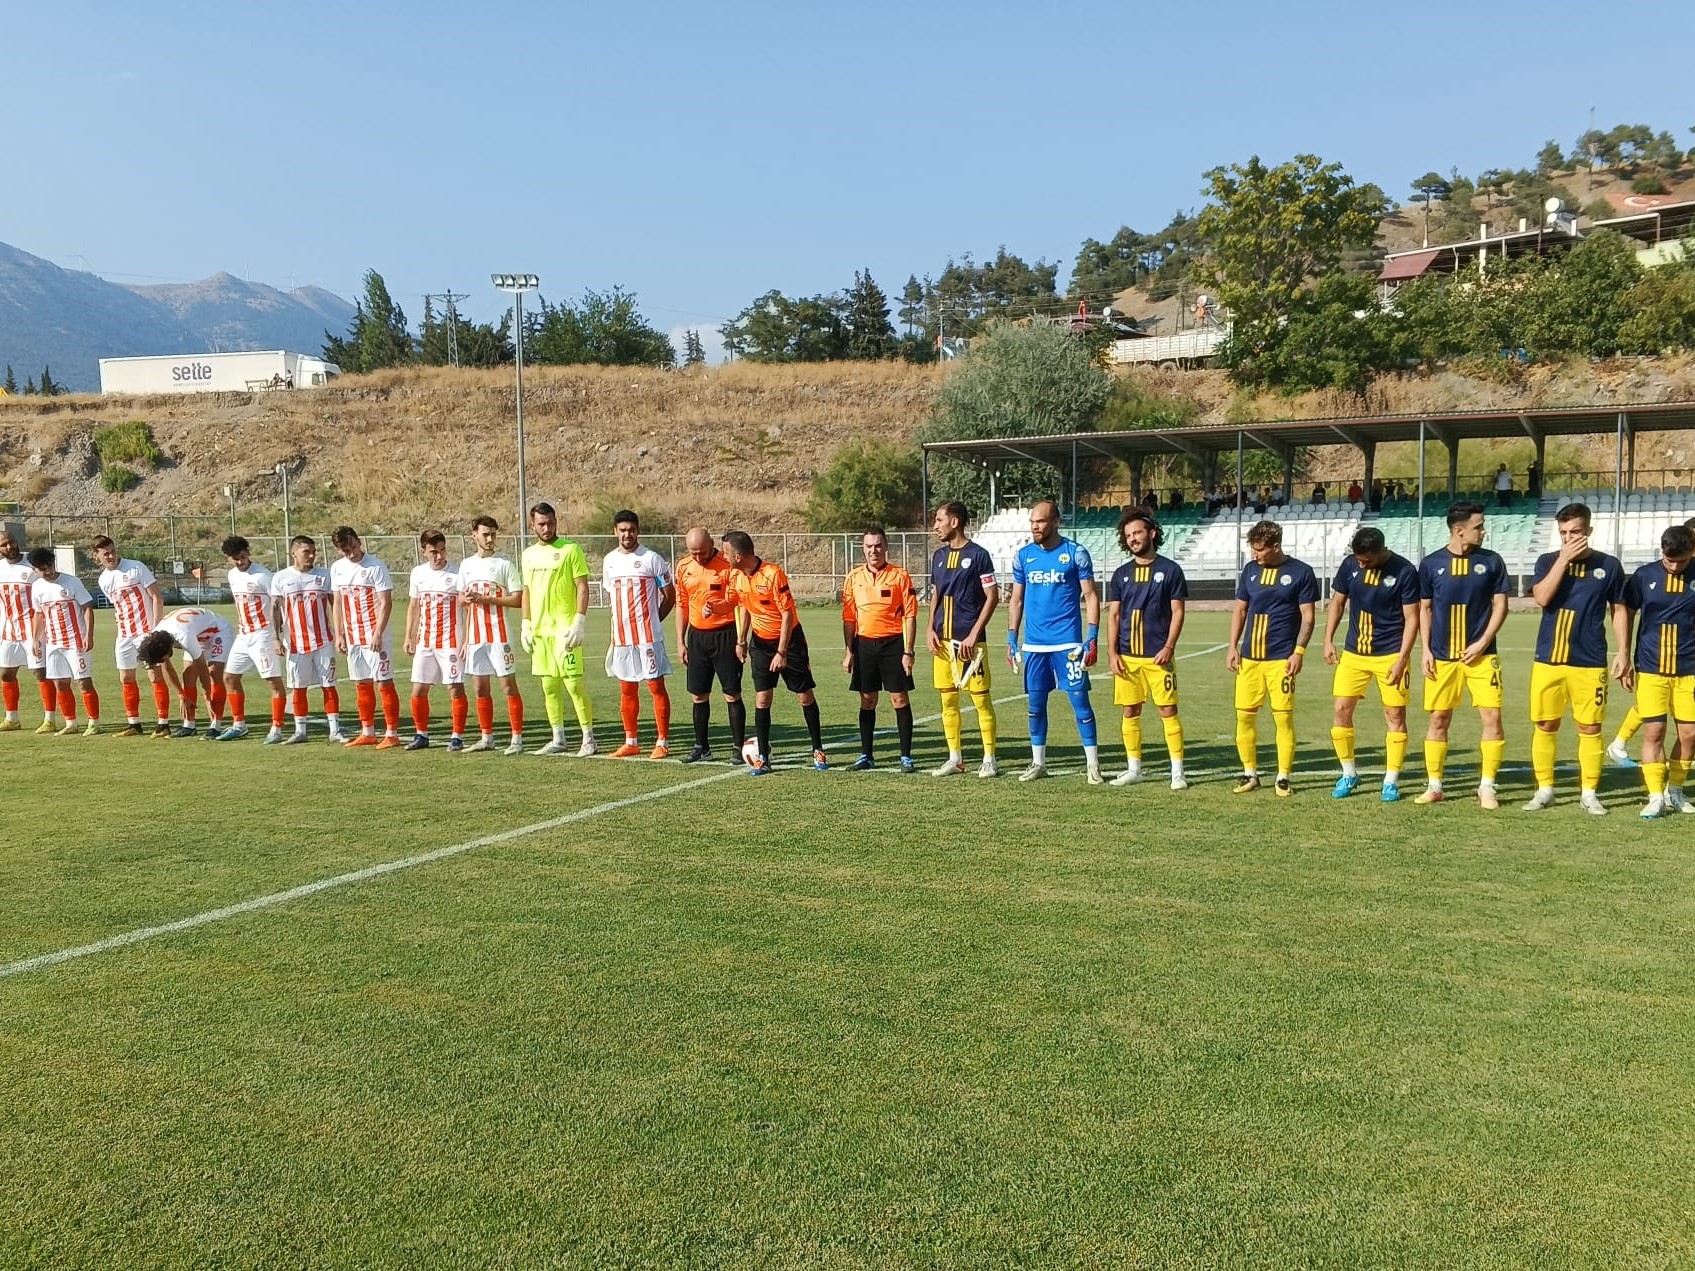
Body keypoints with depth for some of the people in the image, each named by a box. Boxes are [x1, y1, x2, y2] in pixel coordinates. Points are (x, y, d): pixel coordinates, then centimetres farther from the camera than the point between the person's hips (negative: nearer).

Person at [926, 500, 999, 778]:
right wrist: (930, 629, 5)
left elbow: (992, 597, -8)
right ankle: (955, 758, 18)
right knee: (948, 699, 9)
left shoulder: (977, 554, -7)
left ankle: (989, 759, 6)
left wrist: (973, 635, -14)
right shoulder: (939, 556, 12)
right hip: (942, 640, 6)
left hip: (968, 640, -6)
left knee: (981, 699, -2)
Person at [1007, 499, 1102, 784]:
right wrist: (1011, 639, 8)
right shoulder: (1023, 556, 7)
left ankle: (1092, 765, 5)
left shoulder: (1075, 553, -3)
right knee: (1035, 703, 9)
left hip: (1068, 642, -4)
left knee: (1080, 700, -3)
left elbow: (1091, 596, -2)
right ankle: (1038, 763, 20)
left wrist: (1092, 637, -10)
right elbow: (1016, 601, 13)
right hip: (1033, 644, 4)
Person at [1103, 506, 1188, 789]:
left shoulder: (1170, 570, 0)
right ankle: (1133, 769, 17)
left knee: (1168, 711, -4)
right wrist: (1112, 653, 0)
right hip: (1127, 656, 4)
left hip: (1159, 656, -3)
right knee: (1130, 712, 7)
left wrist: (1169, 647, -12)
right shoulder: (1121, 574, 10)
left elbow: (1178, 612, -1)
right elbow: (1113, 615, 9)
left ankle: (1177, 772, 2)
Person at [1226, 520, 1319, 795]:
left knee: (1283, 716, -4)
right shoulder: (1250, 570, 10)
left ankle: (1284, 777, 7)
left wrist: (1299, 652, -11)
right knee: (1244, 714, 4)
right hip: (1249, 657, 4)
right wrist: (1233, 646, 7)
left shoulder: (1301, 572, -3)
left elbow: (1308, 616, -3)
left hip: (1281, 658, -4)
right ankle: (1250, 773, 16)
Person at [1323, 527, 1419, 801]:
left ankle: (1391, 781, 10)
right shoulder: (1350, 565, -1)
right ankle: (1348, 774, 16)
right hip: (1353, 653, 4)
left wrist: (1401, 659, -14)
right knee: (1341, 710, 1)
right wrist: (1328, 640, 5)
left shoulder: (1404, 571, -11)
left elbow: (1411, 618, -9)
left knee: (1395, 714, 0)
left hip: (1390, 655, -3)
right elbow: (1337, 602, 12)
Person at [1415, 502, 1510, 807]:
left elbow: (1500, 605, 3)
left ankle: (1487, 786, 7)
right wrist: (1426, 650, 0)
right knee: (1438, 719, 5)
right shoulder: (1431, 564, 1)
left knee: (1492, 716, -5)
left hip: (1481, 654, 0)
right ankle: (1434, 786, 16)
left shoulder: (1491, 561, 1)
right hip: (1442, 656, 0)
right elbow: (1425, 609, 8)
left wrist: (1482, 643, -8)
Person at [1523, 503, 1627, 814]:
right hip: (1548, 660, 1)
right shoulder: (1548, 561, 4)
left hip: (1590, 663, -1)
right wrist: (1564, 559, -14)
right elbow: (1541, 597, -13)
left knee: (1590, 728, 3)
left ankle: (1589, 793, 14)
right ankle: (1544, 790, 17)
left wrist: (1623, 651, 3)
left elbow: (1619, 610, 10)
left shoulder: (1608, 565, 4)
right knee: (1545, 725, 5)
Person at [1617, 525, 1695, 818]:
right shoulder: (1644, 575, 0)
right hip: (1650, 669, -1)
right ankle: (1656, 797, 4)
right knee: (1653, 732, -4)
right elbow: (1627, 614, 9)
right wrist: (1623, 656, 6)